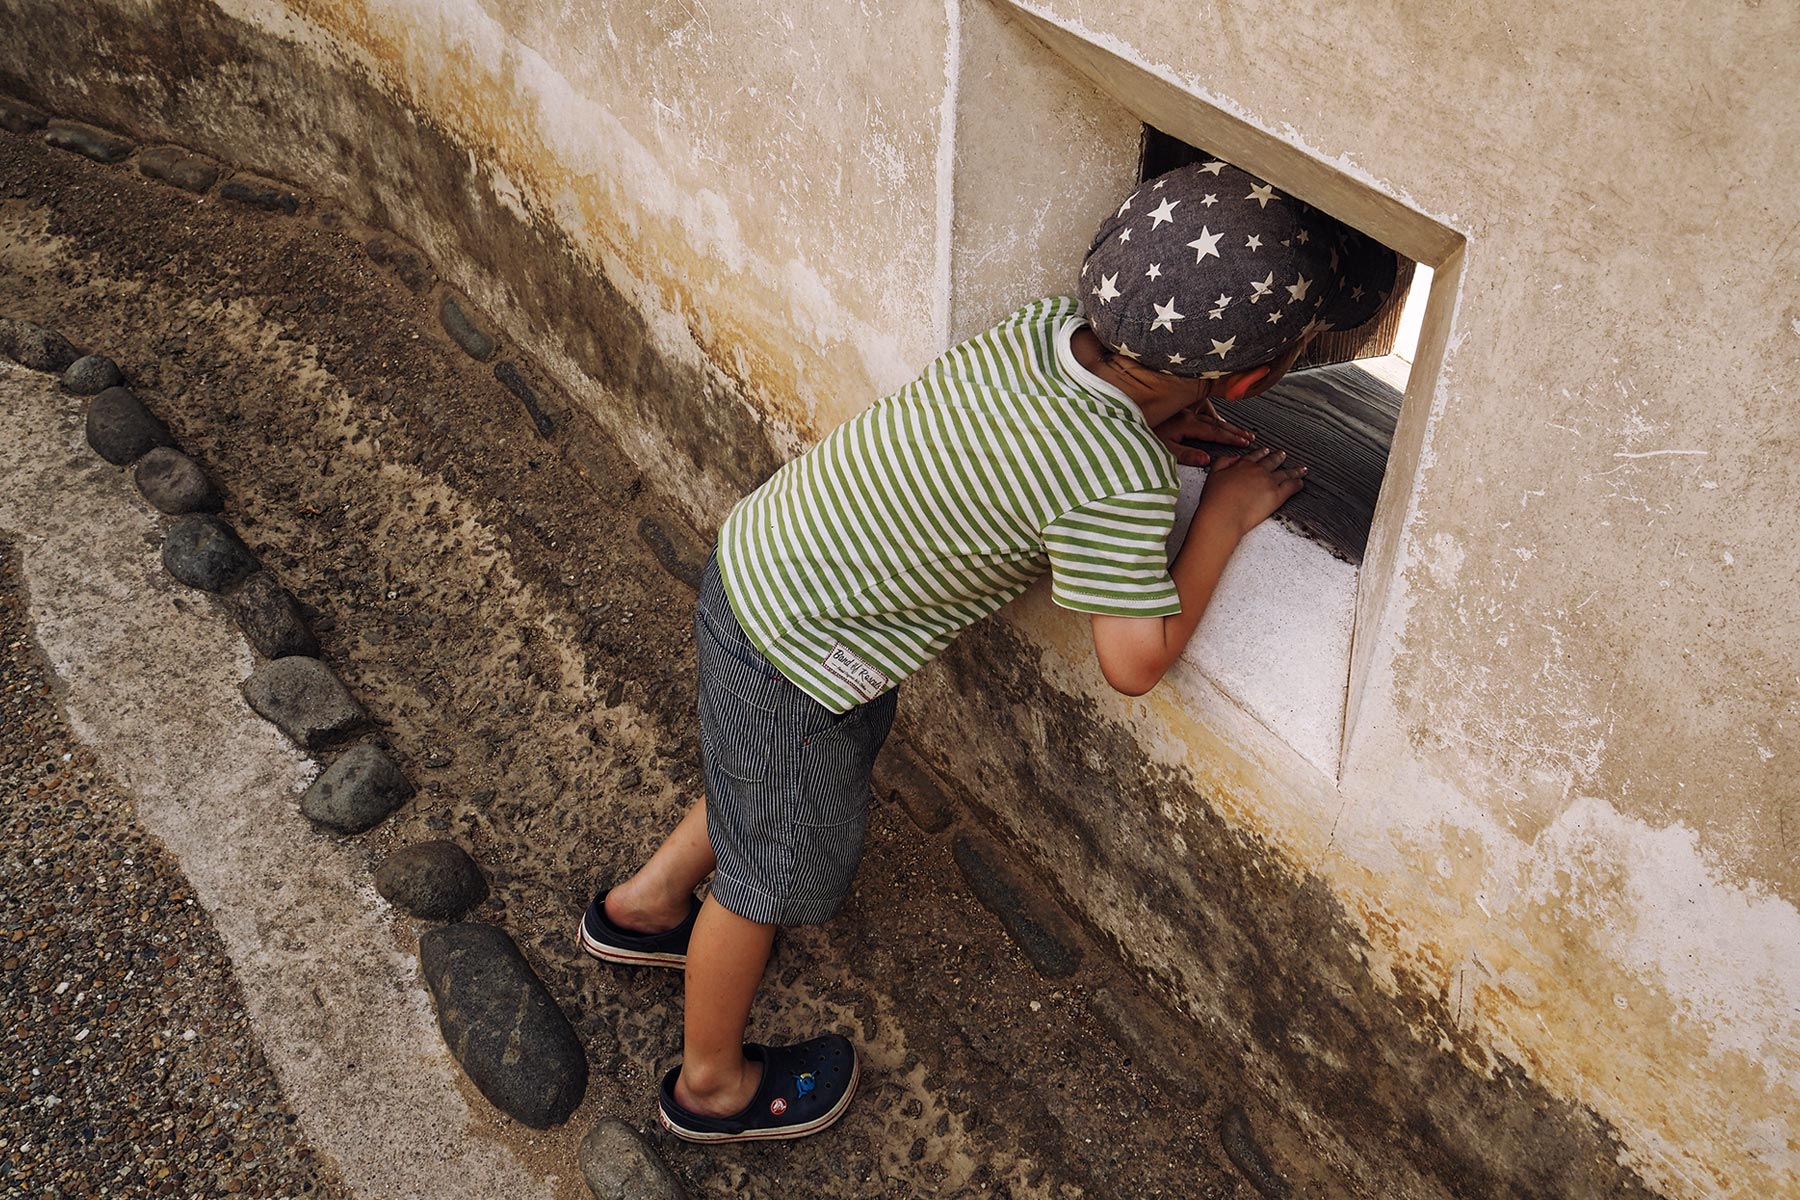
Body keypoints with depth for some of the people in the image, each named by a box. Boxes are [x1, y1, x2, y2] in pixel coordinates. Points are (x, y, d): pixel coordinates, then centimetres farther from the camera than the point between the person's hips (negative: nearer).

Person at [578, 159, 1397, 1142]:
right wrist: (1224, 515, -11)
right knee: (774, 874, 16)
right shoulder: (1120, 484, -32)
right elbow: (1137, 662, -19)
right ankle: (713, 1082, 42)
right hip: (789, 662, -8)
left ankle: (646, 904, 54)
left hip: (758, 556, 8)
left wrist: (1157, 431, -2)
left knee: (804, 772, 32)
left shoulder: (1046, 323, -10)